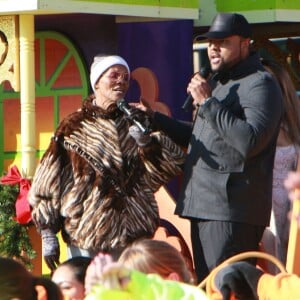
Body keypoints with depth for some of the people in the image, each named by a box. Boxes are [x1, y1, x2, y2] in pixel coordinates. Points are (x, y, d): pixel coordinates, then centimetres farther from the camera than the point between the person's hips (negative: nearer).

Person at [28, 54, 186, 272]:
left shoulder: (138, 121, 11)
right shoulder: (74, 128, 2)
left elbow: (173, 166, 3)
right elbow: (48, 185, 2)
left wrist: (147, 140, -14)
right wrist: (48, 234, -2)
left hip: (135, 236, 2)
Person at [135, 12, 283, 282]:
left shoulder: (259, 84, -8)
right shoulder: (217, 83, 23)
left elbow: (250, 140, -23)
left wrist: (208, 103, -19)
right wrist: (155, 118, 21)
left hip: (231, 212, -10)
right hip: (203, 207, 10)